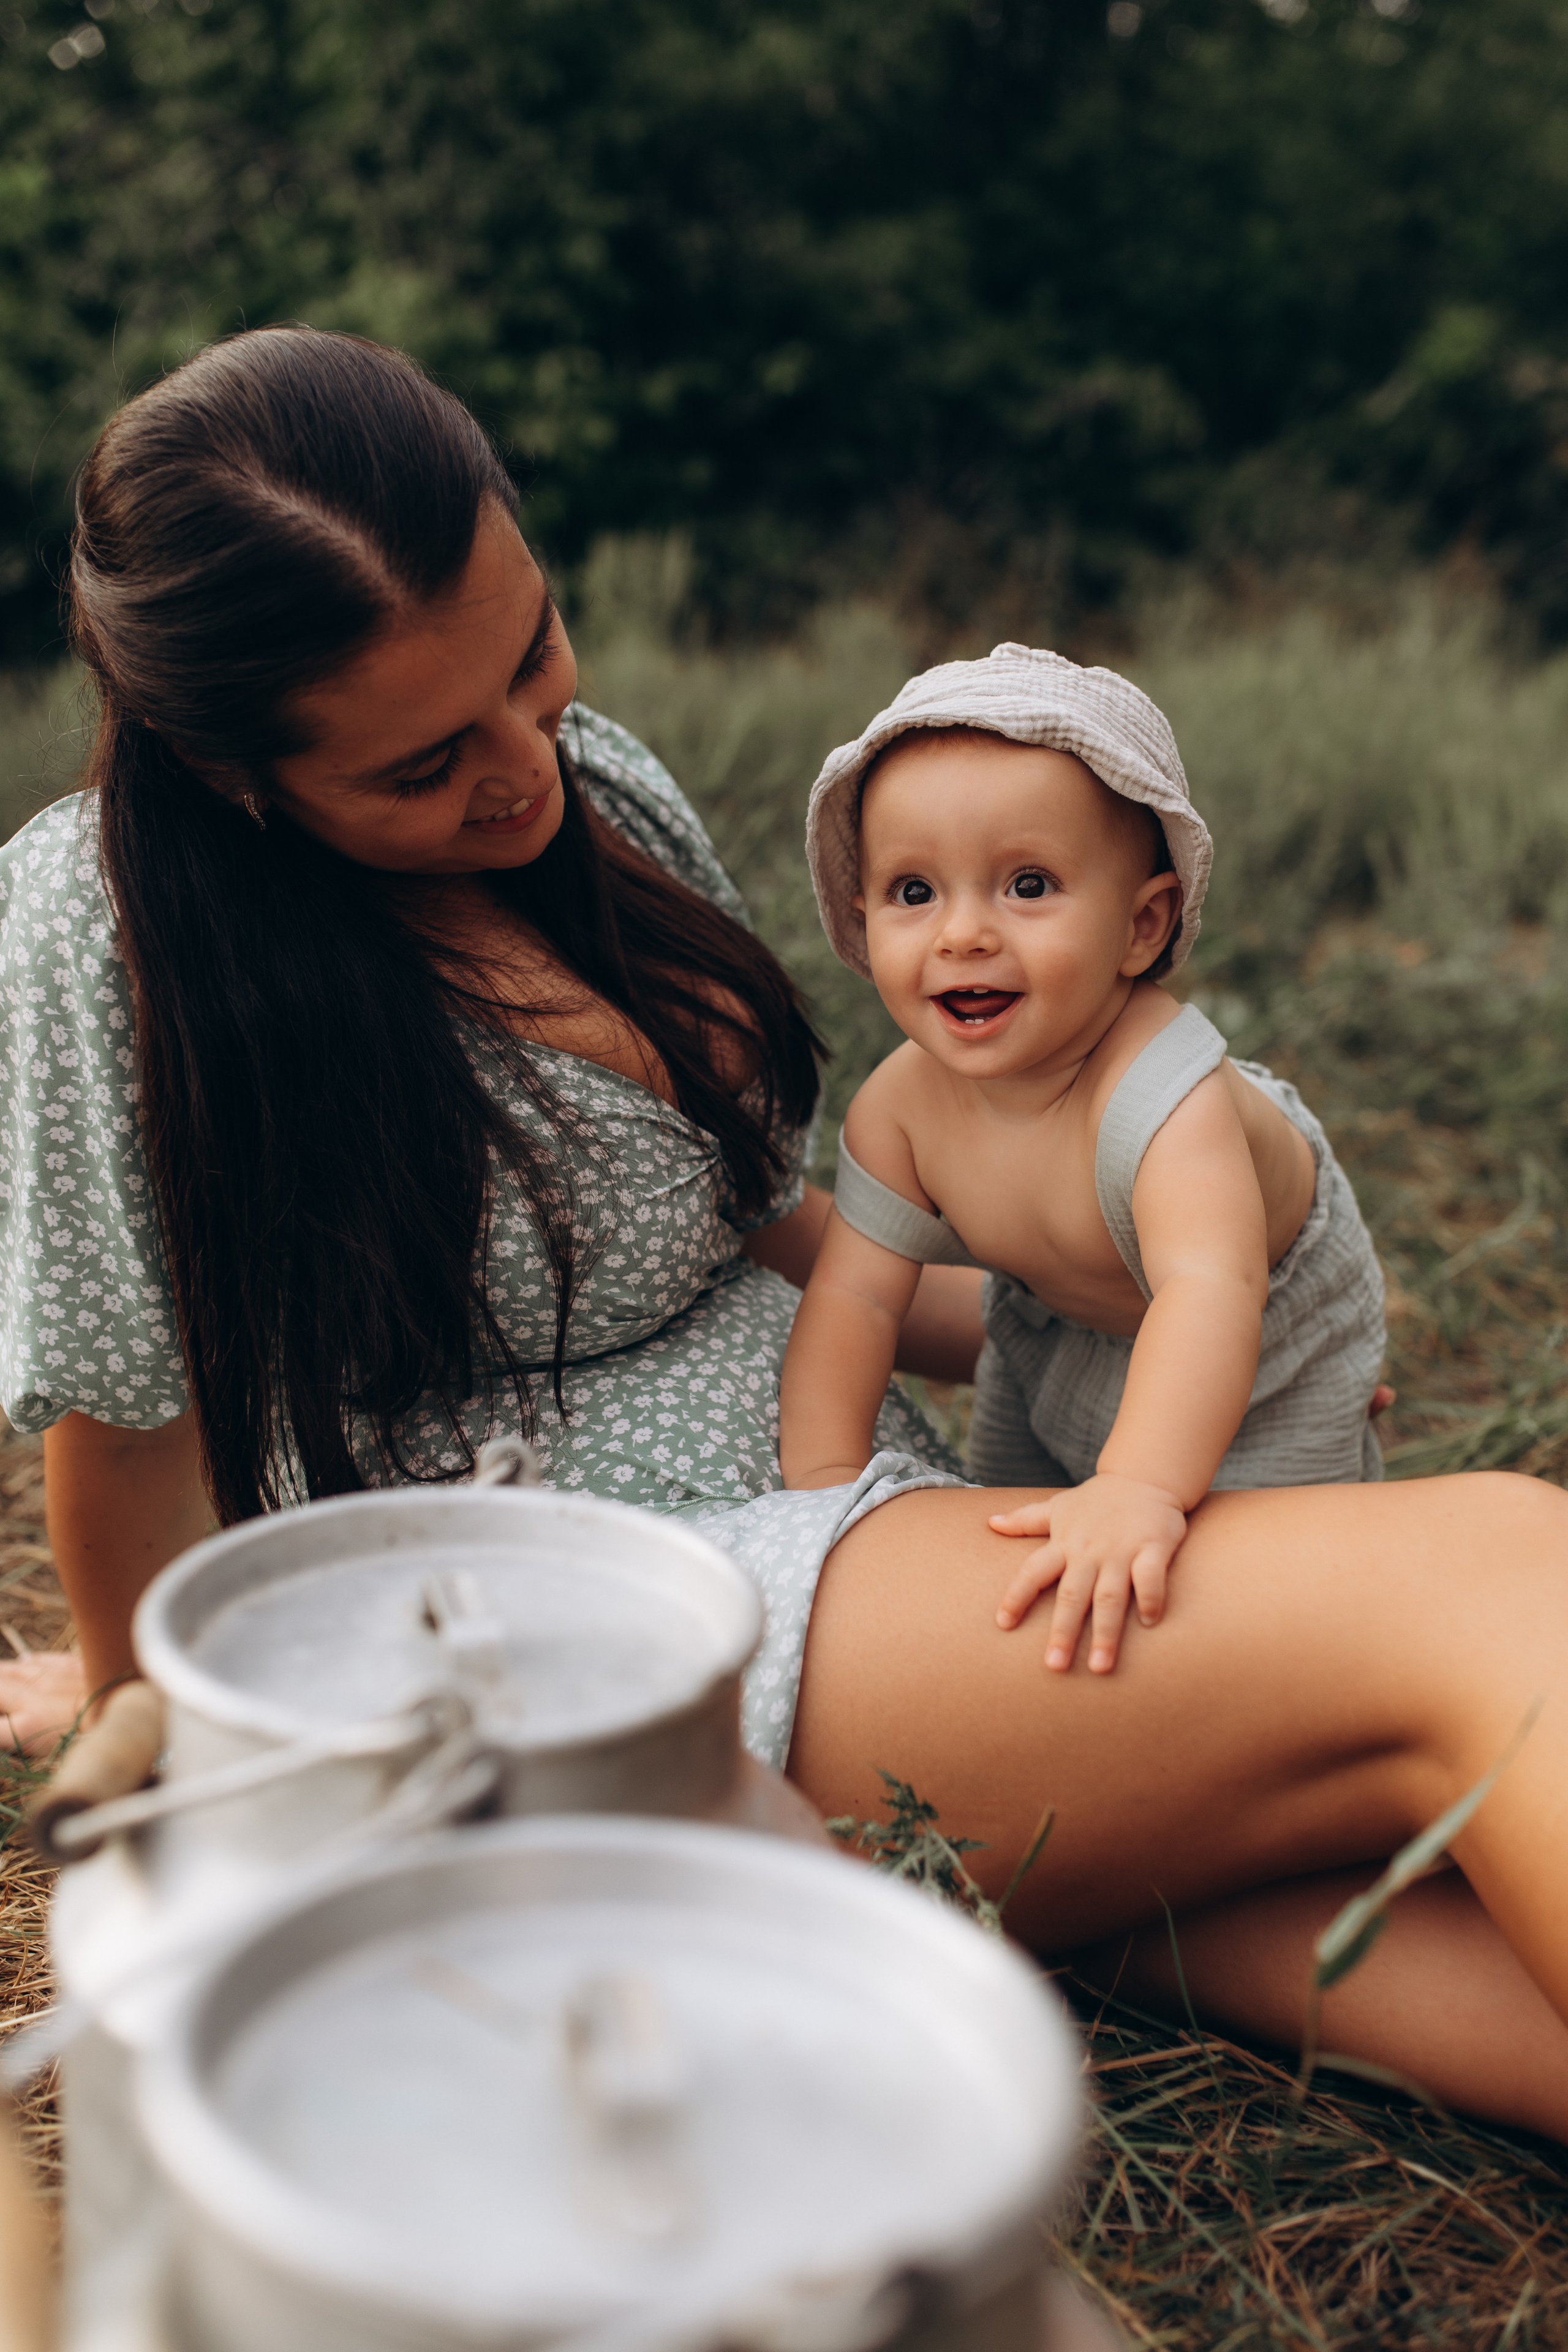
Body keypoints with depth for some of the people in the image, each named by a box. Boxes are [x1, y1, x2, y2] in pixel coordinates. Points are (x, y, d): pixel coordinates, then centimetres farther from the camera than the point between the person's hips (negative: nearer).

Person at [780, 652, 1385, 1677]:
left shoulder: (1165, 1097, -46)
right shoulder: (903, 1105, -27)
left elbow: (1211, 1290, -61)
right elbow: (855, 1292, -21)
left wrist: (1140, 1488, -76)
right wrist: (827, 1474, -34)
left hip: (1268, 1342, -4)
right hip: (1056, 1323, 5)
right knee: (1012, 1545, 19)